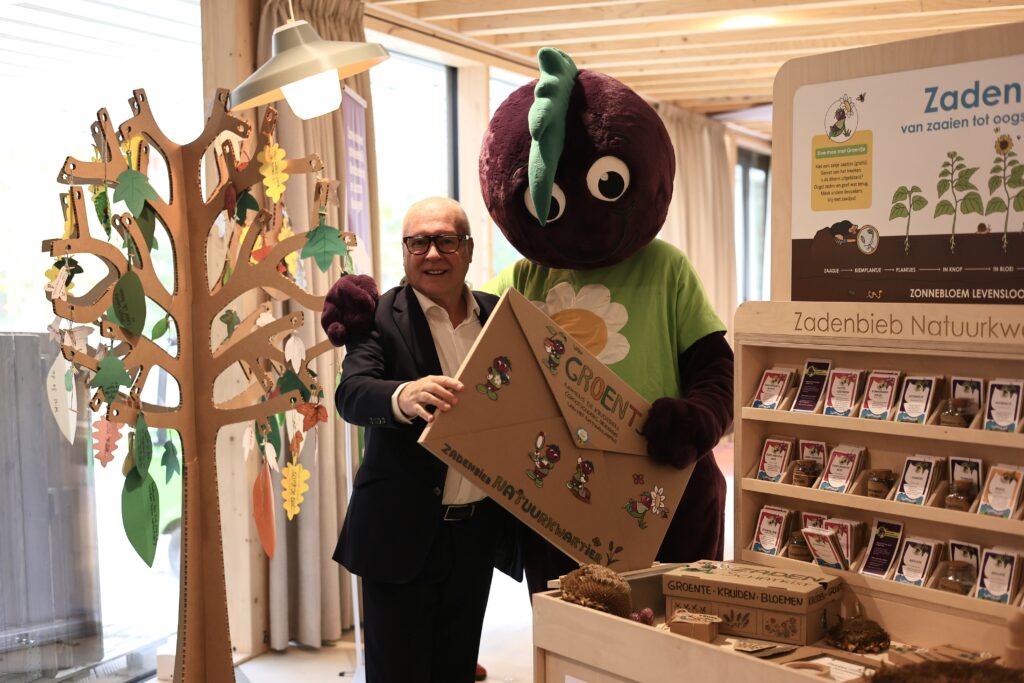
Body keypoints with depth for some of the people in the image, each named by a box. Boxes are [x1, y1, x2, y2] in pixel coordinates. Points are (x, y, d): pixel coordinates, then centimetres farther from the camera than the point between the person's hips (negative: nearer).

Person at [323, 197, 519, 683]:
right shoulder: (380, 317, -7)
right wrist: (404, 395, -43)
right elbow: (351, 394, -22)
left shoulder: (497, 316, 6)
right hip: (401, 534, -4)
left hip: (478, 533, 4)